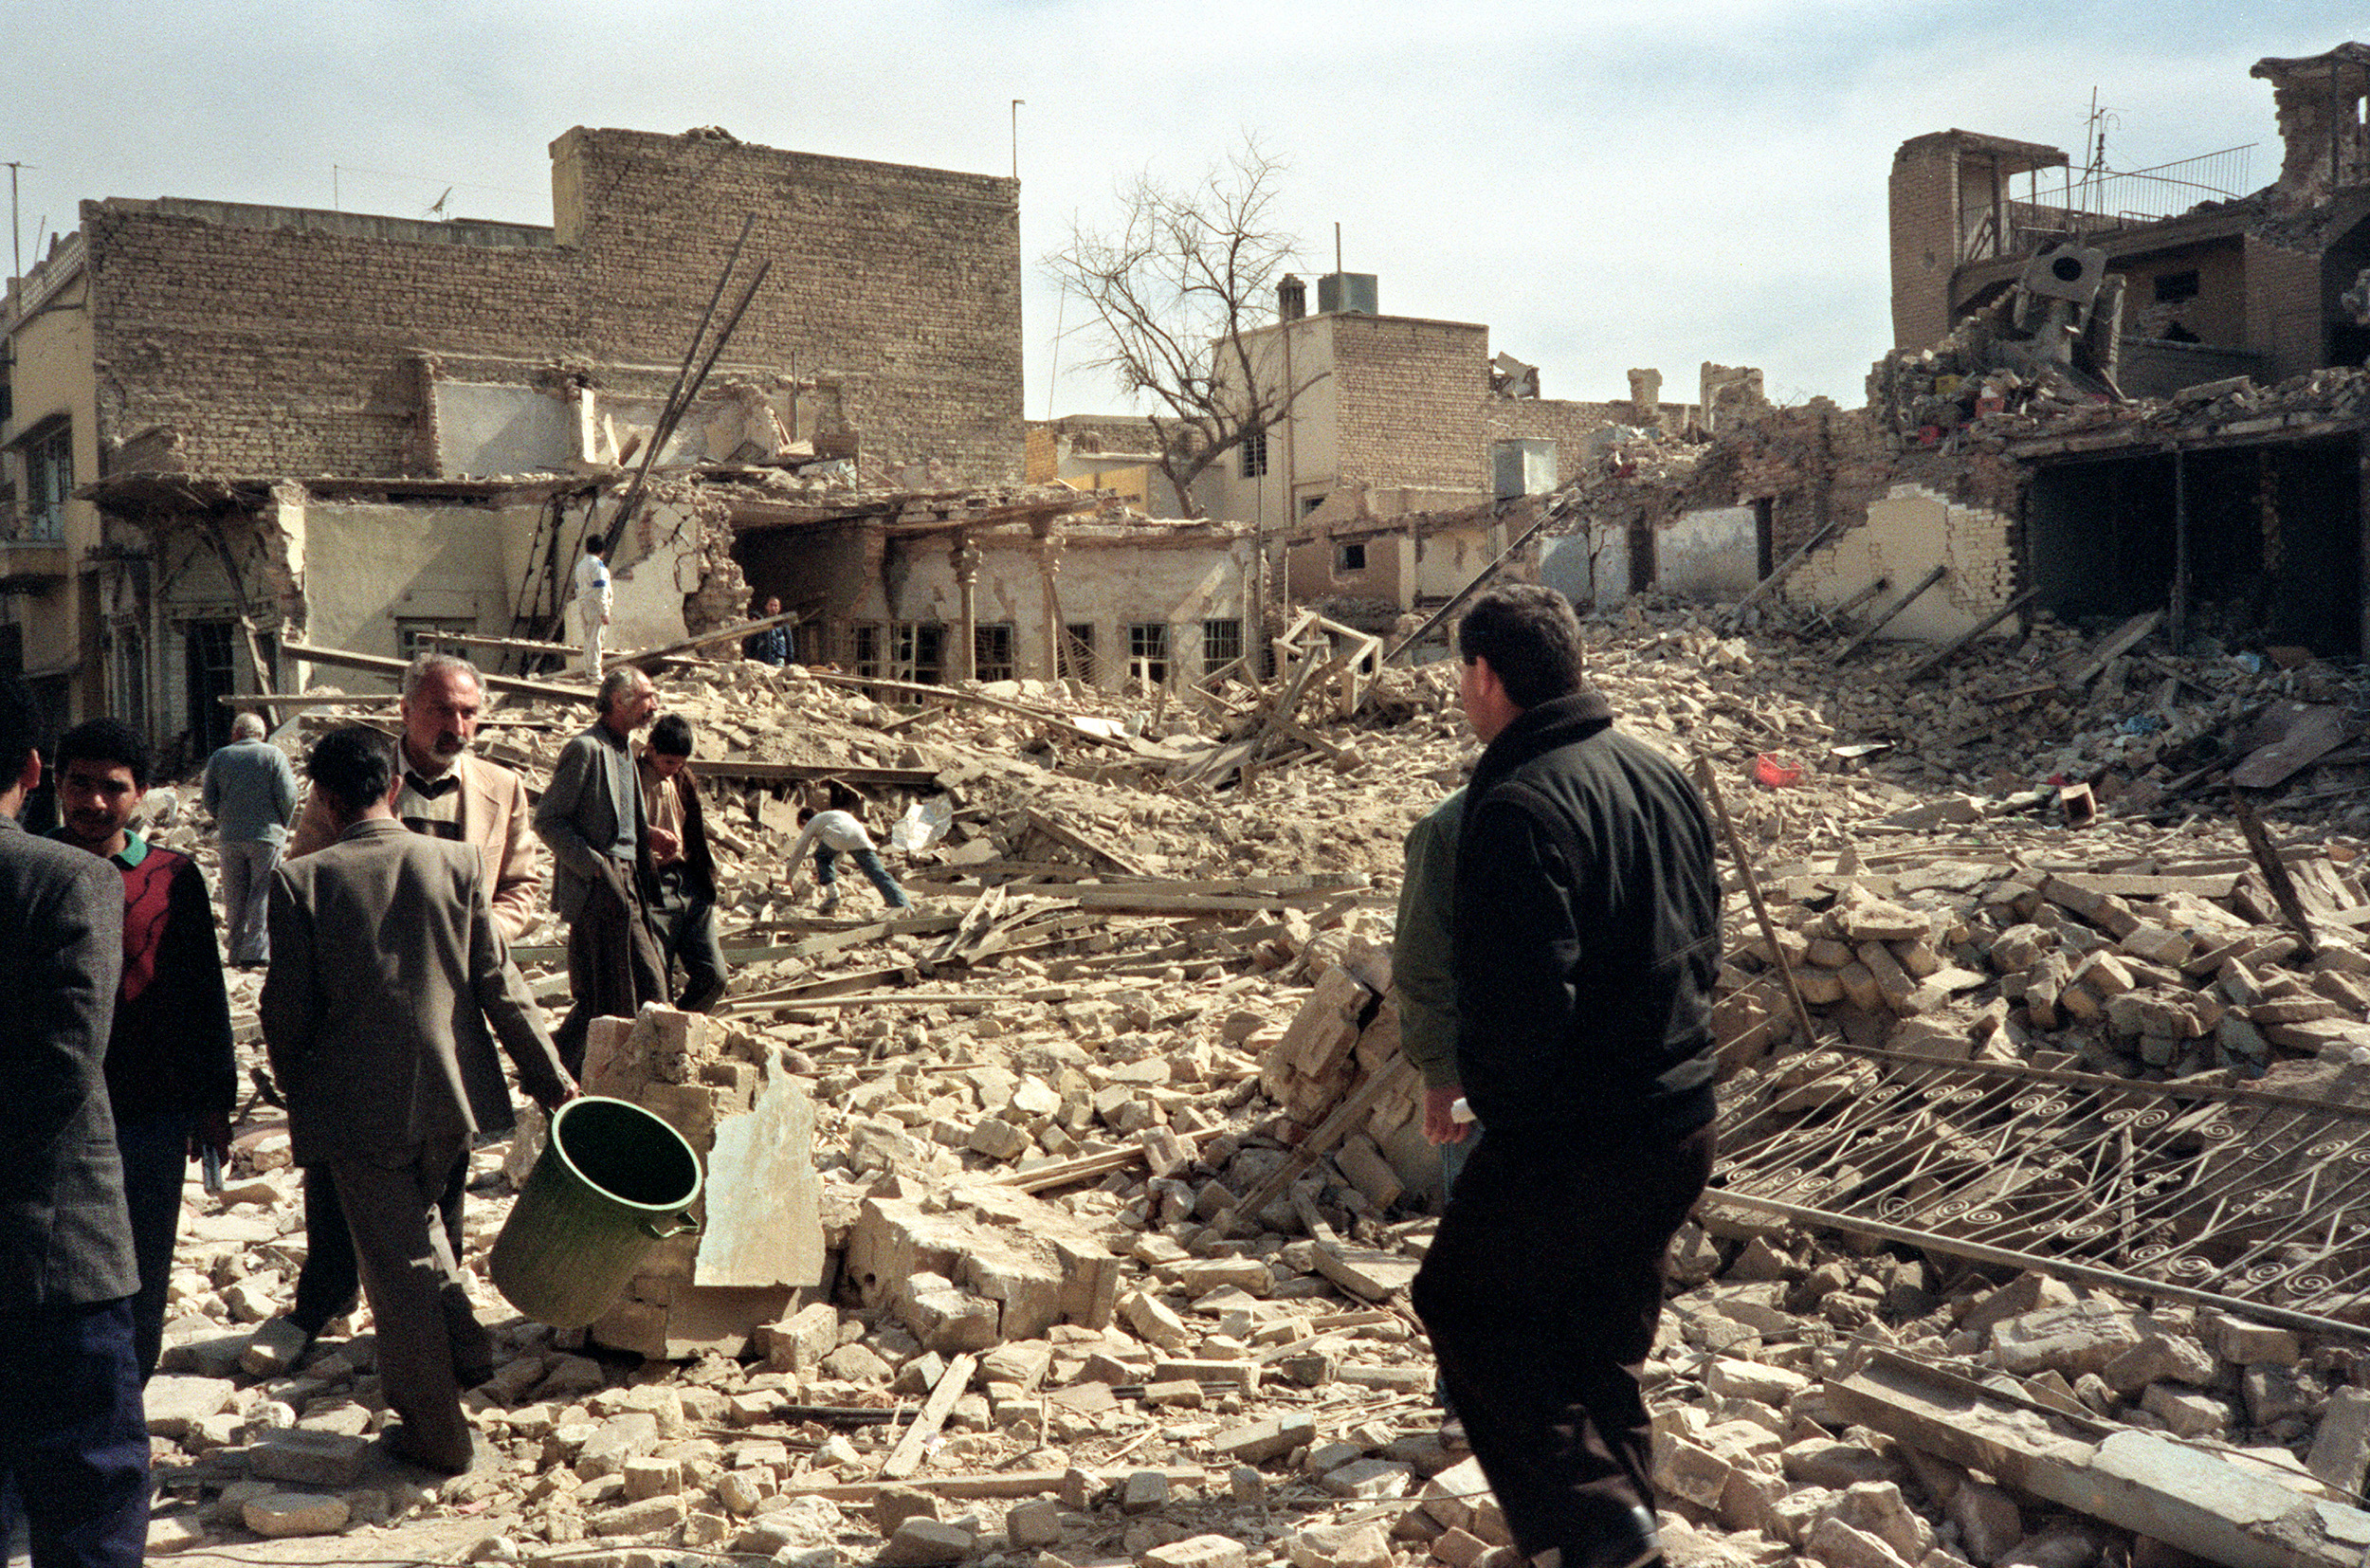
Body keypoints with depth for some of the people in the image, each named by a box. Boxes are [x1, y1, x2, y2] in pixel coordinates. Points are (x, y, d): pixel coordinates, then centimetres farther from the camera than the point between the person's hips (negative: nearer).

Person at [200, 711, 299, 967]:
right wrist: (282, 826, 6)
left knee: (234, 896, 11)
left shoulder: (218, 758, 7)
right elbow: (288, 796, -9)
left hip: (230, 838, 3)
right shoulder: (273, 755, -2)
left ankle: (236, 950, 14)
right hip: (266, 834, -3)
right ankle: (256, 951, -5)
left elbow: (209, 799, 6)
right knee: (263, 894, 0)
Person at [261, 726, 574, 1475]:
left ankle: (437, 1433, 18)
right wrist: (553, 1080, 4)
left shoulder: (302, 880, -10)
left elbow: (287, 1008, -6)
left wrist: (296, 1088, 12)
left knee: (396, 1266, 8)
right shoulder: (458, 862, -5)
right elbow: (499, 986, -4)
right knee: (418, 1218, 29)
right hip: (450, 1095, 3)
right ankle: (464, 1347, 20)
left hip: (357, 1104, -3)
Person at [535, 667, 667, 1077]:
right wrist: (596, 866, -18)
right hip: (600, 888, -9)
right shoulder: (585, 749, -12)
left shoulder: (623, 749, 17)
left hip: (627, 885, 9)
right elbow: (547, 821, -14)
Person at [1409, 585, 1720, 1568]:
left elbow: (1520, 998, -26)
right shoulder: (1658, 773, 6)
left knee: (1464, 1304, 10)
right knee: (1606, 1339, 22)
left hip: (1573, 1136, -8)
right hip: (1684, 1121, 8)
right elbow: (1705, 941, 14)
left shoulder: (1518, 806, -22)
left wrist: (1489, 1096, -9)